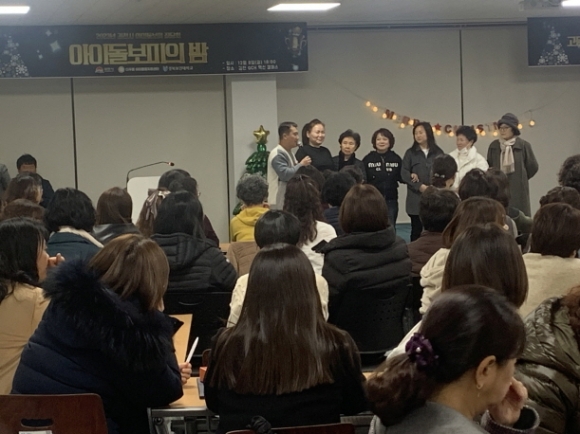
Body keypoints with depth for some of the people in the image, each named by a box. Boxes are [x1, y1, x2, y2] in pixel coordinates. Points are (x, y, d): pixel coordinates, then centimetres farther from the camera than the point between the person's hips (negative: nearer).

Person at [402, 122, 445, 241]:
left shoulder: (438, 153, 7)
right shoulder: (410, 153, 6)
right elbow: (404, 173, -2)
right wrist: (420, 186, -13)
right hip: (416, 199, 0)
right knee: (416, 230, 2)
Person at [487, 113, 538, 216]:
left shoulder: (523, 146, -3)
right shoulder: (494, 146, 6)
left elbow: (532, 167, 5)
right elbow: (489, 166, 17)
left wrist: (520, 178, 10)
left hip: (518, 191, -2)